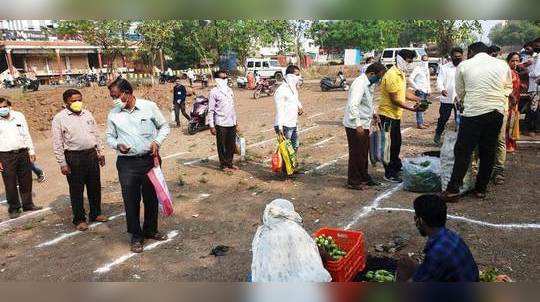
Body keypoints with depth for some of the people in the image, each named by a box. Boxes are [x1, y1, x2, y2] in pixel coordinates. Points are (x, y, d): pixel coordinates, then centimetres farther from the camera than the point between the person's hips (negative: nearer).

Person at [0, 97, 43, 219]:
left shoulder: (19, 116, 6)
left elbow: (26, 135, 11)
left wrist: (31, 151, 8)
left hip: (23, 153, 3)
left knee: (26, 181, 11)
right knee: (10, 184, 3)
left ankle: (28, 204, 25)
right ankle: (14, 208, 16)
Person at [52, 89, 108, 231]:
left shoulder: (87, 114, 9)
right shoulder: (59, 118, -5)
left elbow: (96, 135, 16)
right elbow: (57, 143, -6)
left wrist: (100, 153, 14)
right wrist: (62, 163, -10)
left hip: (91, 154, 5)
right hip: (73, 157, -5)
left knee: (95, 187, 13)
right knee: (76, 190, 4)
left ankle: (96, 214, 30)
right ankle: (79, 219, 17)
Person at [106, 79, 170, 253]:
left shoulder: (149, 106, -4)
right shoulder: (113, 115, 1)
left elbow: (164, 126, 6)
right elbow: (109, 137, 11)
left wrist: (157, 142, -10)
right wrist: (118, 145, -10)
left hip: (150, 159, 0)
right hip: (127, 163, 0)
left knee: (151, 197, 12)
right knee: (131, 200, 2)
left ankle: (150, 230, 33)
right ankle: (136, 236, 20)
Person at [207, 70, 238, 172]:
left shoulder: (229, 90, 12)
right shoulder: (214, 92, -8)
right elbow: (210, 110, -9)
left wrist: (235, 120, 18)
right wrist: (211, 126, -13)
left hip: (231, 122, 6)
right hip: (221, 123, -6)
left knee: (232, 144, 11)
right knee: (222, 145, 4)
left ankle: (229, 163, 25)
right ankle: (223, 165, 15)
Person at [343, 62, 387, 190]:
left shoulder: (369, 84, 10)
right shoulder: (359, 84, -21)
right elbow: (353, 105, -30)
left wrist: (373, 113, 15)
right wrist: (358, 125, -31)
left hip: (364, 124, 10)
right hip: (355, 125, -10)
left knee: (364, 152, 19)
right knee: (356, 153, 1)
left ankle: (364, 177, 33)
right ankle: (353, 181, 13)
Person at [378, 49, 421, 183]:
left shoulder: (400, 74, 12)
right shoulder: (392, 75, -21)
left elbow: (405, 92, 17)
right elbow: (395, 99, -23)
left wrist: (419, 99, 6)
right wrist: (411, 108, -23)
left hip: (395, 114, 10)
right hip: (388, 114, -10)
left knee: (396, 142, 20)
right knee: (390, 144, -2)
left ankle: (396, 166, 36)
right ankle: (389, 173, 8)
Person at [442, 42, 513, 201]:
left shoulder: (463, 66, 2)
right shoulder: (502, 64, 10)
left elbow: (460, 92, 11)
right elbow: (508, 88, 22)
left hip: (473, 112, -3)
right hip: (497, 111, 4)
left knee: (463, 151, 1)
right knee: (488, 151, 12)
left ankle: (453, 190, 0)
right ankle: (481, 189, 21)